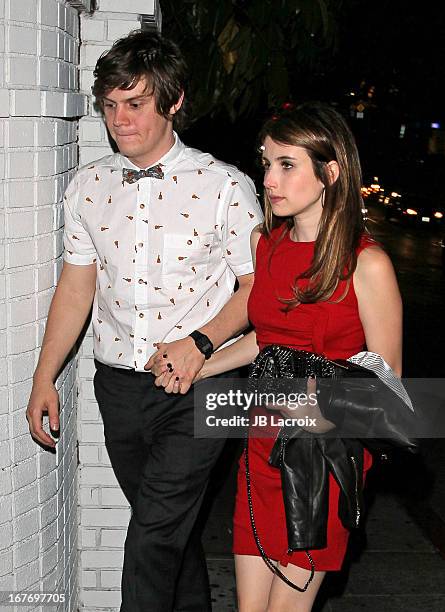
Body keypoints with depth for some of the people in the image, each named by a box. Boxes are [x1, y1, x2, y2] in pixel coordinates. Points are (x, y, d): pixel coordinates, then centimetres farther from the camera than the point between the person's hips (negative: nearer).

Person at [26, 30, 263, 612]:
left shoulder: (225, 186, -8)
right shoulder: (88, 186, 5)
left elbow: (254, 286, -4)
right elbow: (77, 284, 12)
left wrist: (200, 342, -19)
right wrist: (44, 378, 11)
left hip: (196, 387, -4)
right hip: (119, 384, 5)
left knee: (154, 531, -10)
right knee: (172, 524, 17)